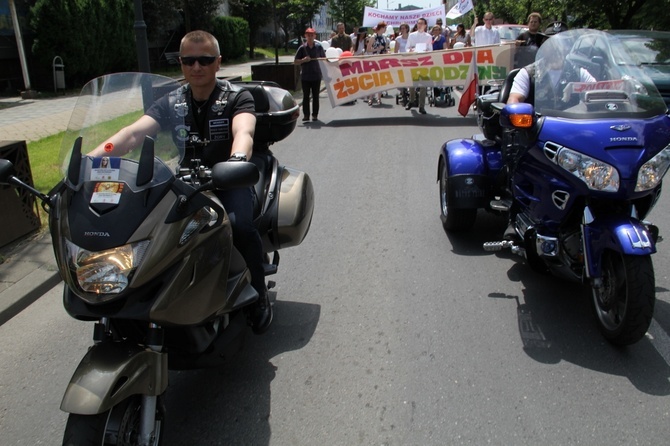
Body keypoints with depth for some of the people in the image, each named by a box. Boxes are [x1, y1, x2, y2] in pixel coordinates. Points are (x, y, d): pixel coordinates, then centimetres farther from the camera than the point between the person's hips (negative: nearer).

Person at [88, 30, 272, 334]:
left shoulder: (237, 98, -4)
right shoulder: (170, 104, 5)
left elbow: (243, 131, -28)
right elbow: (132, 134, -11)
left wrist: (238, 158, -53)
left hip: (229, 181, -3)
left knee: (240, 224, -34)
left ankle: (258, 294, -8)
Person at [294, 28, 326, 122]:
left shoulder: (319, 47, 3)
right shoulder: (302, 48, 1)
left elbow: (324, 58, 14)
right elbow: (295, 61, 2)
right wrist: (303, 60, -14)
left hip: (316, 75, 1)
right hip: (305, 76, 0)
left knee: (315, 96, 6)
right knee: (306, 96, 3)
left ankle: (315, 115, 13)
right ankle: (306, 115, 9)